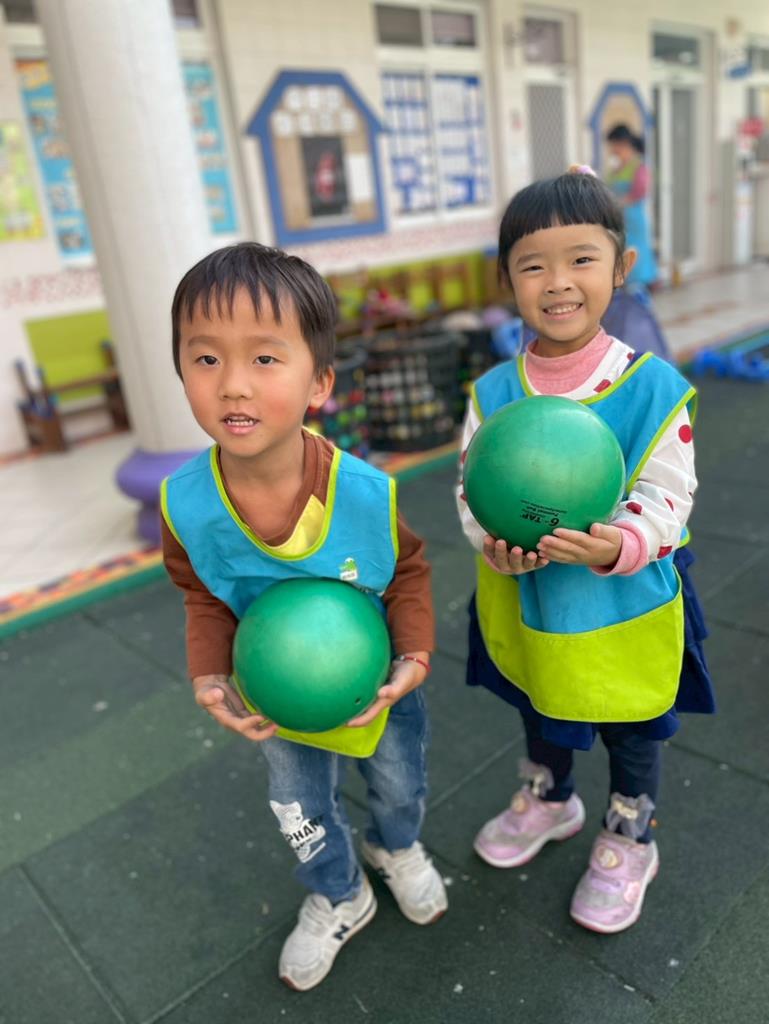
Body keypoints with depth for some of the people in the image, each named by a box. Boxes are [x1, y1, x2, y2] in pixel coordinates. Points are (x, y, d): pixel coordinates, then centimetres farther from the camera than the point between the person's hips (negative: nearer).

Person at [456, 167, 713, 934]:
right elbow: (472, 484, -6)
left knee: (631, 732, 21)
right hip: (528, 604, 3)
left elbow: (666, 497, -17)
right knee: (540, 713, 28)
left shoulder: (653, 386, -18)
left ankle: (628, 842, 50)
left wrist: (619, 544, -37)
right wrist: (494, 543, -26)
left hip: (623, 610, -2)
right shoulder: (493, 392, -10)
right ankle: (548, 801, 59)